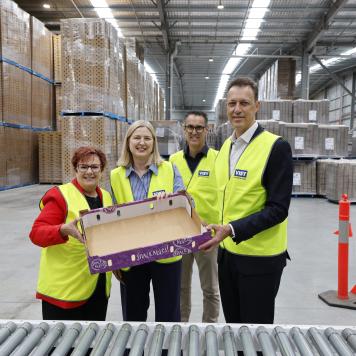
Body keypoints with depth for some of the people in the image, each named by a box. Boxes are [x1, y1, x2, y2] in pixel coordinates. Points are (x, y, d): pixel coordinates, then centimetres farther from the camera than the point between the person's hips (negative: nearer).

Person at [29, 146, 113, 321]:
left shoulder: (106, 197, 10)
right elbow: (36, 233, -16)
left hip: (98, 286, 6)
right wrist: (64, 230, -33)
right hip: (64, 288, -6)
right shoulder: (60, 195, -11)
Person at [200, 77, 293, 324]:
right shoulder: (225, 146, 7)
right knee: (233, 321, 21)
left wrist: (232, 230, -25)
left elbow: (278, 209, -19)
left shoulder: (276, 147, -15)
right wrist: (221, 230, 4)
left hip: (260, 257, -6)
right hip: (227, 251, 7)